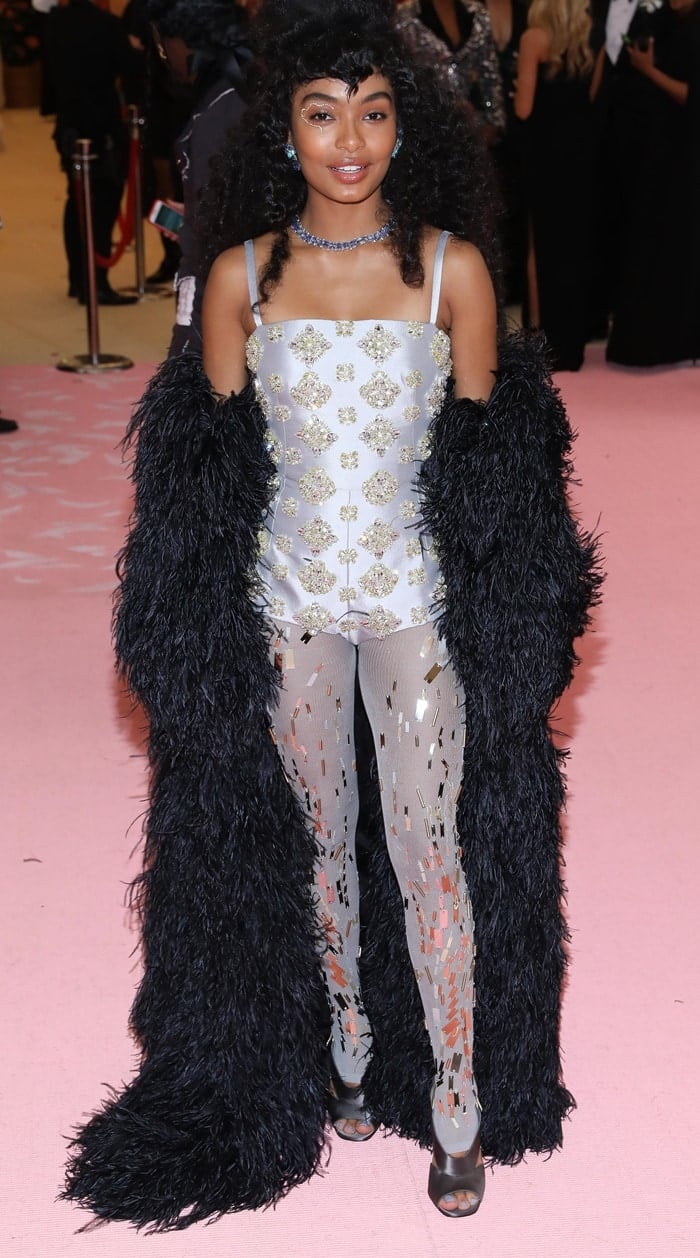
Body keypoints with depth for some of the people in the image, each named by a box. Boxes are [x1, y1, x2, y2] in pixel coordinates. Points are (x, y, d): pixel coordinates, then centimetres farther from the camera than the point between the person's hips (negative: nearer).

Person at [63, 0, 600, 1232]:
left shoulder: (453, 268, -5)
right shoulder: (241, 274, -2)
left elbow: (490, 463, 2)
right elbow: (209, 470, 5)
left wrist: (496, 613, -2)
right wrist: (208, 622, 1)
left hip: (417, 599, -2)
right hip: (288, 599, 2)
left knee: (431, 854, -2)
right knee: (315, 843, 13)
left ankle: (458, 1115, 12)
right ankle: (348, 1062, 31)